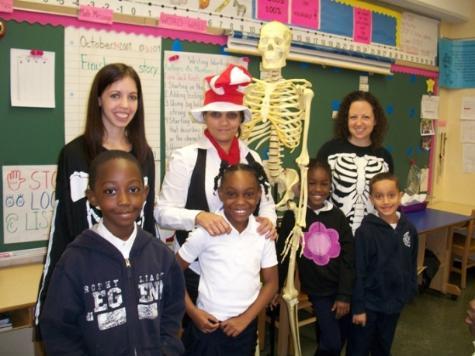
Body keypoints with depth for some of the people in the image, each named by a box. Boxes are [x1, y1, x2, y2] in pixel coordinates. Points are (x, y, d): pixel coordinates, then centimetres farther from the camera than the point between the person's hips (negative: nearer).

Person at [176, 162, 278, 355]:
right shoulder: (206, 230, -13)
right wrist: (193, 312, -9)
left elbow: (271, 283, 2)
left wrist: (245, 318, -5)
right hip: (207, 326, -2)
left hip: (245, 328, 3)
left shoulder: (263, 233, -5)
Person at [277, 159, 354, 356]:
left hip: (342, 290, 3)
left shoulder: (338, 216, -2)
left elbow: (348, 258, -2)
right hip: (317, 290, -3)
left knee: (342, 339, 16)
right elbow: (283, 254, -3)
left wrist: (345, 295, -5)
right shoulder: (293, 216, -10)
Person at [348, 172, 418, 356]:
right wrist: (358, 307, -13)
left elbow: (412, 264, 7)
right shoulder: (365, 231, -19)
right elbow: (358, 272, -16)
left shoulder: (409, 229, -4)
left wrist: (411, 291, 8)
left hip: (394, 302, 5)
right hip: (369, 303, -4)